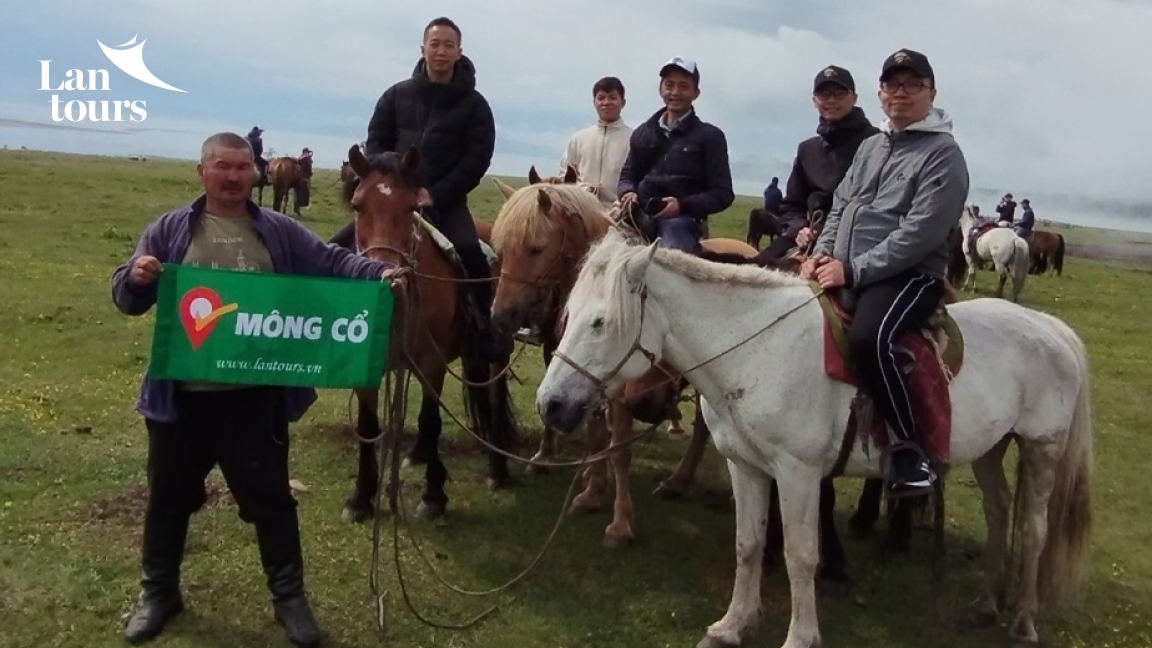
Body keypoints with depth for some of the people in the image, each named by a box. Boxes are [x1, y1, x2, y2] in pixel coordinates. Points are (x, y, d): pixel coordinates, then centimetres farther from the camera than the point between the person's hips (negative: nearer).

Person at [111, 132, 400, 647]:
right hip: (180, 395, 1)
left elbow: (332, 263, -3)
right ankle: (158, 592, 36)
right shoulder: (170, 230, 1)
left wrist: (378, 273, -21)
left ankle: (289, 596, 24)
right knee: (169, 497, 16)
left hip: (254, 396, 0)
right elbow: (126, 298, 2)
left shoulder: (280, 233, 3)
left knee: (270, 496, 10)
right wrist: (136, 278, -21)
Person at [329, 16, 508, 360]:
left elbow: (477, 158, -6)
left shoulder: (473, 103, -1)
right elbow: (376, 143, 7)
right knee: (339, 247, -8)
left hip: (446, 201, -3)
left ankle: (488, 327, -14)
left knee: (470, 251, -28)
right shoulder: (397, 95, 6)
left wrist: (436, 194, -15)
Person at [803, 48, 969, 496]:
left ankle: (909, 447, -20)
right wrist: (822, 253, -1)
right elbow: (840, 205, 19)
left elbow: (920, 233, -15)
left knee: (870, 337, -35)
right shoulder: (871, 145, 18)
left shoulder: (943, 153, -4)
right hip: (846, 272, 8)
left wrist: (853, 270, -19)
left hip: (908, 276, -7)